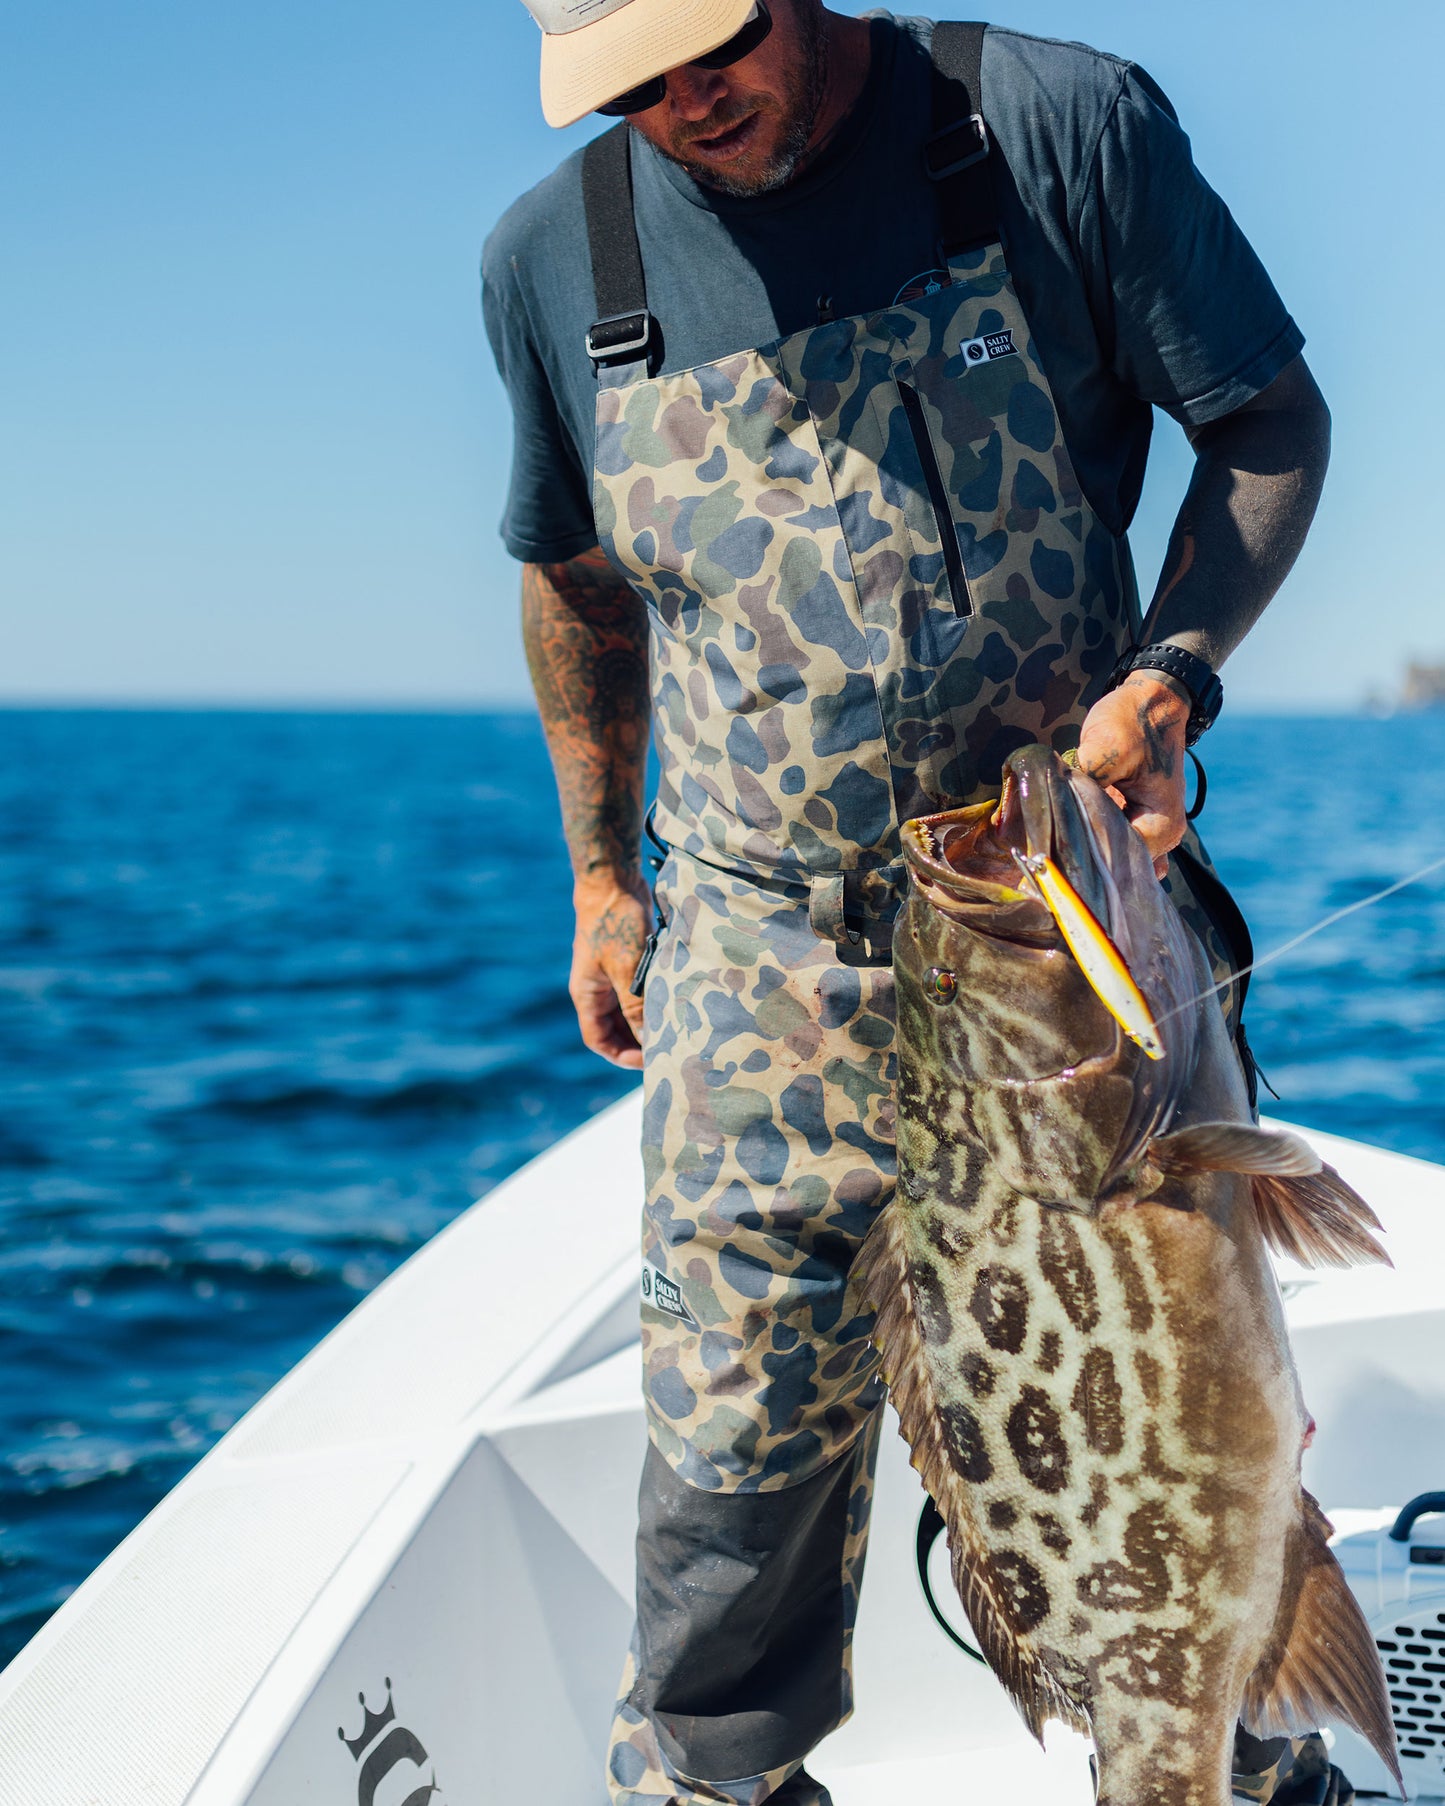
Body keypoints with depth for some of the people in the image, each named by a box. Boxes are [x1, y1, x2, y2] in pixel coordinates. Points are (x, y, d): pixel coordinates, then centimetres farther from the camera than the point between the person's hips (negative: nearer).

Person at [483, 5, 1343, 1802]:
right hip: (760, 960, 1)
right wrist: (601, 872, 15)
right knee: (738, 1440, 5)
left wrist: (1170, 674, -15)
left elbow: (1271, 423, 0)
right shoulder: (556, 255, 1)